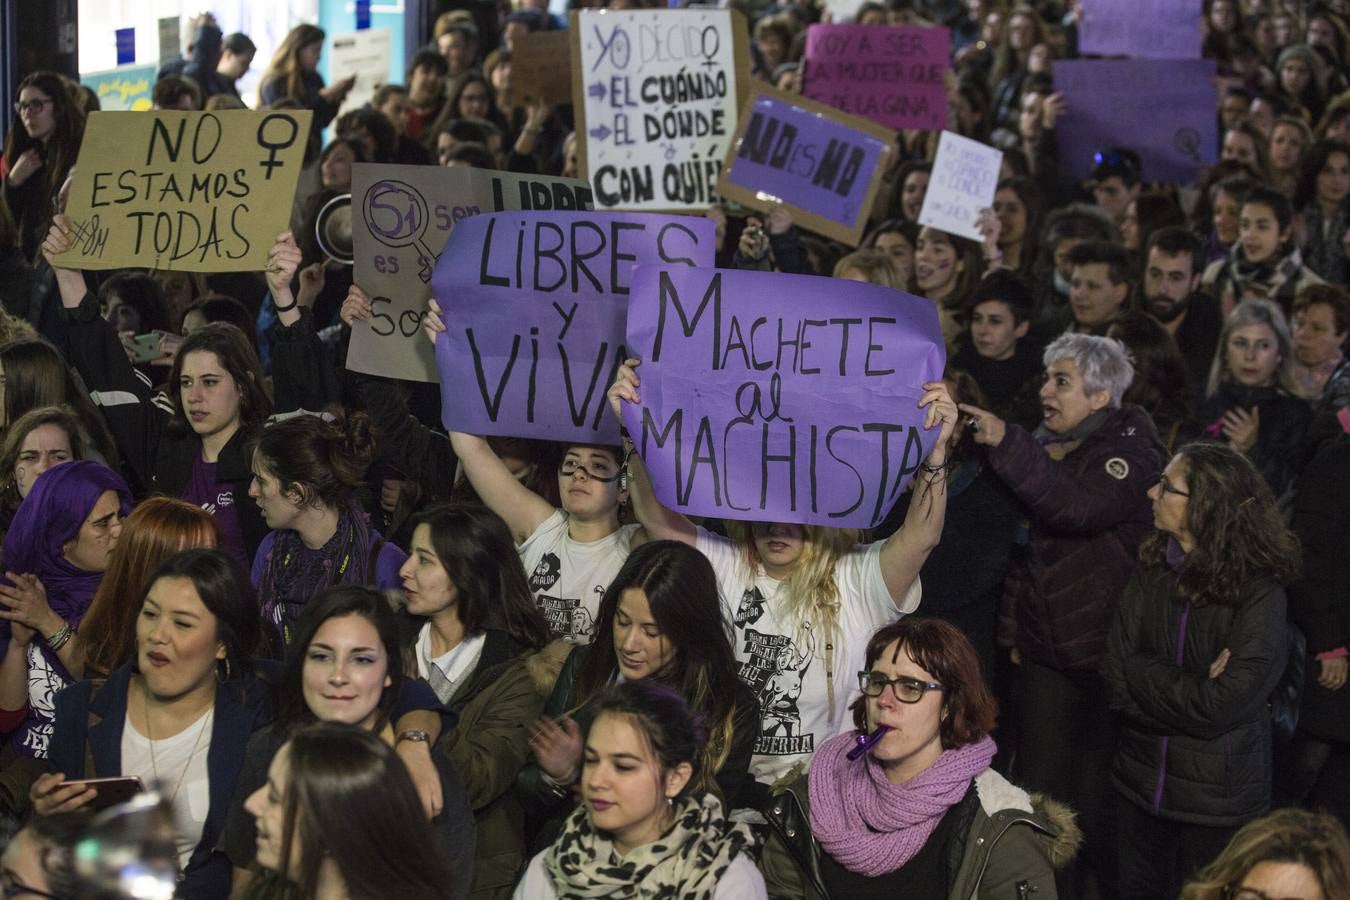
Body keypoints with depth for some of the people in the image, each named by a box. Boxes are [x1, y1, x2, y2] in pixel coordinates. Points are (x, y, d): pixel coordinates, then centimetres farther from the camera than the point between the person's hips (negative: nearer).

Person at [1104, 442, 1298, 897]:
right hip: (1142, 780, 5)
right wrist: (1191, 688, -19)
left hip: (1218, 803, -5)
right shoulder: (1152, 570, -1)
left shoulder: (1259, 594, -18)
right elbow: (1116, 672, -7)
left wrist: (1146, 681, -13)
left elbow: (1217, 709, -23)